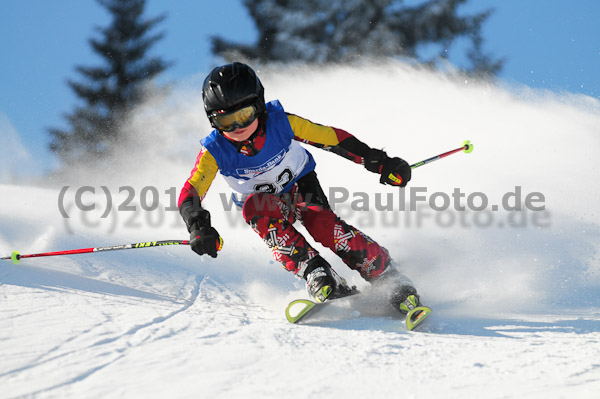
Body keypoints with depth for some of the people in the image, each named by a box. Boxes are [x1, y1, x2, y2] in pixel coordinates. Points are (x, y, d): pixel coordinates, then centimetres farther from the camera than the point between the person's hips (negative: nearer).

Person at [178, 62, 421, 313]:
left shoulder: (281, 122, -27)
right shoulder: (214, 152, -26)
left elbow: (332, 138, -20)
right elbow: (190, 194, -31)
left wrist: (380, 162, -19)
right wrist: (198, 226, -52)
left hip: (300, 184, -1)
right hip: (263, 200, 1)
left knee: (322, 224, -30)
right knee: (256, 209, -34)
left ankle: (390, 280, -20)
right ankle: (318, 275, -35)